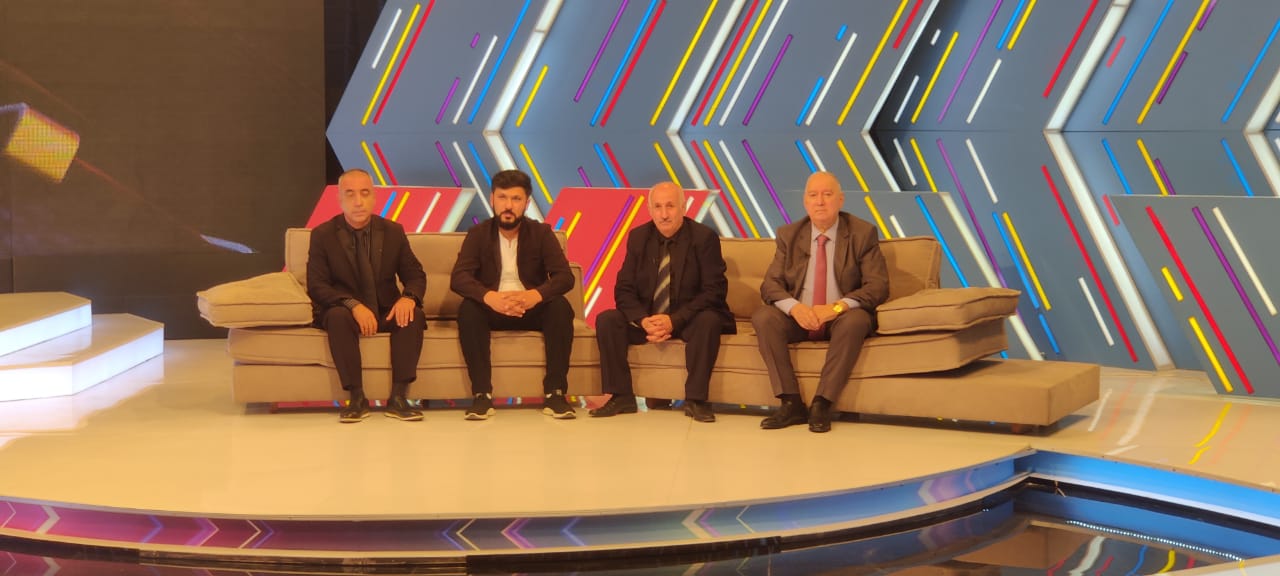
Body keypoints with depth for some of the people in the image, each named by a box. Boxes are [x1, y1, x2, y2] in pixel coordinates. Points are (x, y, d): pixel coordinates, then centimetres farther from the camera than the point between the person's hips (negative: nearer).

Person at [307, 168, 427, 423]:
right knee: (338, 316, -36)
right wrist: (353, 304, -27)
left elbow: (415, 275, 6)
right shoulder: (322, 235, -3)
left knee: (413, 315, -29)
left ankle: (398, 397, -26)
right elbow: (316, 286, -9)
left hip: (386, 311, 2)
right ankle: (356, 398, -28)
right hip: (345, 310, -2)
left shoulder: (393, 232, 3)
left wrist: (409, 297, -20)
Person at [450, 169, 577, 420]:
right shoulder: (478, 234, -1)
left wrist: (535, 295, -35)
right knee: (467, 309, -32)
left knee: (561, 307, -30)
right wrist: (489, 297, -37)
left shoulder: (541, 233, -1)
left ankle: (555, 393, -26)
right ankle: (482, 394, -31)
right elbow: (458, 278, -15)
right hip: (492, 308, 0)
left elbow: (565, 276, -13)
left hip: (532, 309, 0)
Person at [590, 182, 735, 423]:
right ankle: (621, 397, -14)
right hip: (647, 319, 3)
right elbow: (624, 289, 0)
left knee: (709, 321, -35)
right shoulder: (638, 237, 2)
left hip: (689, 319, -3)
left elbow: (714, 292, -14)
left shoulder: (705, 238, -9)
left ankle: (695, 399, -25)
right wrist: (644, 320, -21)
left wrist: (674, 320, -25)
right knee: (606, 320, -19)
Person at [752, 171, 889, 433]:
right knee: (762, 317, -26)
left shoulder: (863, 233, -3)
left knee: (856, 320, -36)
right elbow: (770, 284, -1)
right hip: (799, 317, 2)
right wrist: (793, 306, -25)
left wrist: (837, 306, -27)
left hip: (842, 317, -2)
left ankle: (822, 404, -30)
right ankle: (791, 403, -26)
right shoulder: (789, 235, 4)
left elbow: (878, 286, -10)